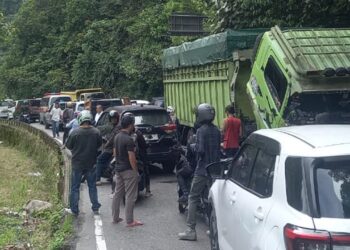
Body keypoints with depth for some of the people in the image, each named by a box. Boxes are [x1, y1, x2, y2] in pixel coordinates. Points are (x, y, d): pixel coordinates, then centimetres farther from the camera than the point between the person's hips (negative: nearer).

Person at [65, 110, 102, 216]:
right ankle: (95, 208, 18)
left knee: (75, 187, 9)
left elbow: (68, 146, -5)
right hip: (91, 164, 2)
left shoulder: (75, 133, -17)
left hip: (77, 164, -2)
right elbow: (99, 145, 6)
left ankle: (74, 210, 13)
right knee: (92, 186, 15)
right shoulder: (96, 132, -9)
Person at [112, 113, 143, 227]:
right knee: (130, 196, -2)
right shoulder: (128, 139, -19)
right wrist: (136, 171, -14)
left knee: (117, 194, 15)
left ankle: (115, 217, 22)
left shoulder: (117, 137, 7)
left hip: (118, 169, 9)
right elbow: (131, 158, -21)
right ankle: (130, 221, 2)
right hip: (128, 170, -9)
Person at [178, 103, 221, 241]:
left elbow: (200, 150, -21)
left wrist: (194, 146, -1)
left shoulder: (201, 131, -14)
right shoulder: (216, 131, 8)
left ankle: (191, 231, -4)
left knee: (193, 198, -1)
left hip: (203, 170, -7)